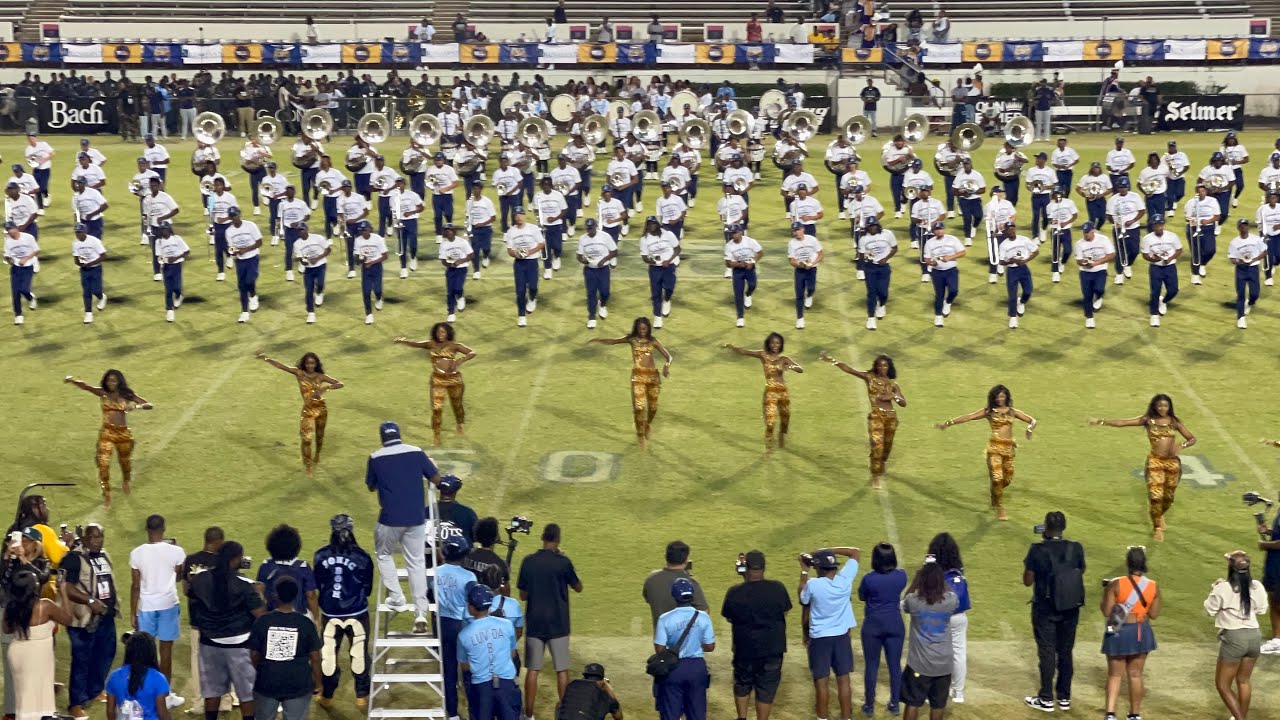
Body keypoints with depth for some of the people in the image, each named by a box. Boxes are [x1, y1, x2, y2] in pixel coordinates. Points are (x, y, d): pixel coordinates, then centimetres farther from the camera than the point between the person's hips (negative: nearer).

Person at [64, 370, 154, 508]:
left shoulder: (127, 395, -2)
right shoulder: (103, 393, -4)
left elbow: (149, 405, -6)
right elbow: (85, 386, -19)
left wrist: (137, 406, -26)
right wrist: (72, 381, -37)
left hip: (124, 433, 1)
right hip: (107, 433, -1)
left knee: (125, 461, 21)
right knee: (103, 463, -13)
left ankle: (125, 481, 52)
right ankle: (106, 494, -4)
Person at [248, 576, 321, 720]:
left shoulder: (262, 621, -10)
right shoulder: (305, 623, -11)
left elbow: (254, 655, -2)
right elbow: (315, 657, -6)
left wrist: (256, 676, 18)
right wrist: (317, 682, 9)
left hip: (267, 683, 1)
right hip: (298, 685, -1)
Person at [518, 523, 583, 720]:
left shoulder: (528, 561, -4)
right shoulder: (563, 562, -11)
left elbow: (523, 596, 2)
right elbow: (578, 587, 5)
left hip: (534, 623, 2)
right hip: (558, 624, -2)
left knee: (532, 670, 7)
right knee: (562, 670, 7)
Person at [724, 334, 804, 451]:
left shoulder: (784, 359, 0)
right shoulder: (763, 355, -3)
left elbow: (801, 369, -5)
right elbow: (744, 352, -10)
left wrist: (791, 367, -26)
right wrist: (730, 346, -25)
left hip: (783, 392, 3)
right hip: (770, 392, -3)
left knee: (785, 419, 18)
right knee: (770, 420, -11)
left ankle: (782, 439, 43)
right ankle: (768, 446, 2)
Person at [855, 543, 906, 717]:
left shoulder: (869, 579, -16)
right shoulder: (901, 576, -8)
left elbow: (862, 597, 1)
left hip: (873, 626, -2)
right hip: (895, 625, 2)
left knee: (871, 666, 8)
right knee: (895, 665, 11)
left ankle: (869, 705, 16)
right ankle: (894, 704, 20)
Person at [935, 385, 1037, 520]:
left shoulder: (1012, 412, 12)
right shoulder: (989, 412, 4)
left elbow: (1032, 420, 13)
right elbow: (968, 417, -1)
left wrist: (1030, 428, -12)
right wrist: (949, 423, -9)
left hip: (1008, 448, 3)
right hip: (994, 447, -3)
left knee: (1007, 479, 8)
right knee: (997, 477, -11)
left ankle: (995, 494, 40)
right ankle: (1000, 509, -1)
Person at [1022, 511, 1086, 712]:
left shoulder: (1037, 550, -16)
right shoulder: (1076, 549, -8)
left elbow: (1028, 581, -9)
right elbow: (1080, 573, 6)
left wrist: (1027, 563, 5)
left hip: (1045, 609, -3)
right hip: (1070, 609, 3)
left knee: (1047, 652, 7)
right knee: (1065, 652, 15)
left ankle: (1046, 699, 12)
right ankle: (1064, 697, 22)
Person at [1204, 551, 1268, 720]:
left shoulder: (1223, 588, -17)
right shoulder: (1257, 586, -5)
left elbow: (1210, 610, -4)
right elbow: (1261, 609, 11)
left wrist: (1215, 589, 8)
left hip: (1233, 637, -5)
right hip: (1254, 636, 5)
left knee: (1222, 684, 9)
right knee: (1244, 680, 25)